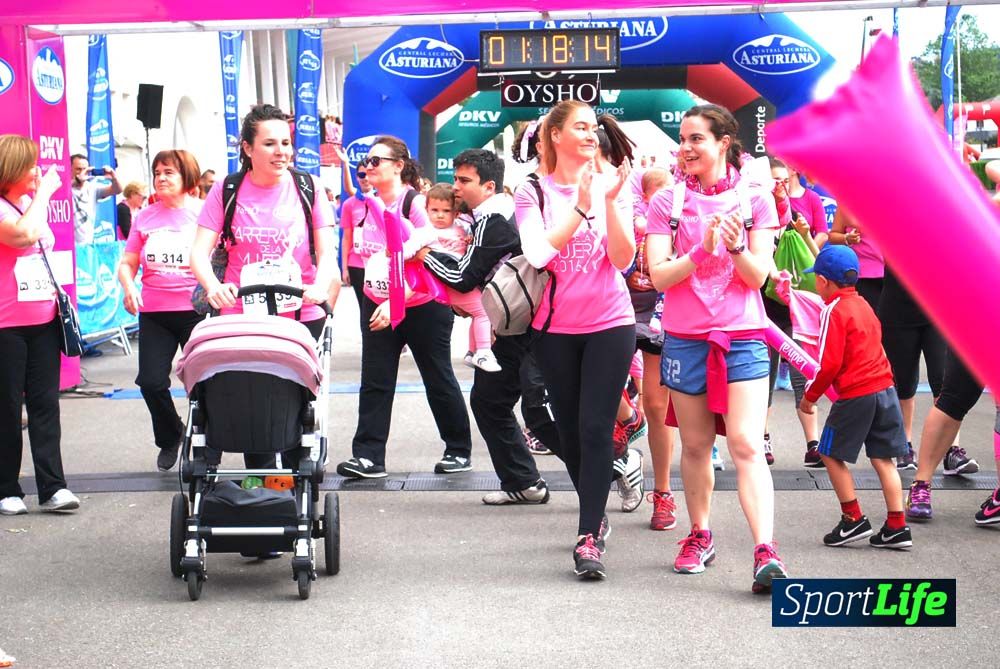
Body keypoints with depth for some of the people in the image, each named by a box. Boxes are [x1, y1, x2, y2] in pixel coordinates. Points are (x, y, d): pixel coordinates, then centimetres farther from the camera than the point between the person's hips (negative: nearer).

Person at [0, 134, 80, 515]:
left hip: (43, 321, 7)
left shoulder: (31, 204, 16)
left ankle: (53, 487, 4)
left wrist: (58, 294, 18)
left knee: (45, 404, 4)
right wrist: (44, 192, -17)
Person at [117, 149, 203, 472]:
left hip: (196, 310, -3)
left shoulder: (203, 213, -2)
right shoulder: (146, 217, 8)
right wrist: (129, 288, -8)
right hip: (154, 312, 3)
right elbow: (127, 263, 12)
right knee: (151, 382, -1)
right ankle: (169, 437, 25)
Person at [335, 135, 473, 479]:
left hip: (424, 306, -6)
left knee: (439, 380, 7)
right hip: (377, 305, 6)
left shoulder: (416, 204, -16)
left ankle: (459, 450, 21)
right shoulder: (370, 206, 5)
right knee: (375, 382, -2)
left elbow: (427, 263, -21)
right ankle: (368, 456, -2)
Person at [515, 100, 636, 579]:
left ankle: (589, 537, -10)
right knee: (570, 428, 10)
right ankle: (595, 515, 30)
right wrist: (580, 206, -24)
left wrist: (609, 201, -21)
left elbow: (623, 259, -10)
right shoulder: (533, 193, -1)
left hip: (609, 324, -1)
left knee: (595, 428, -10)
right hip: (555, 328, 1)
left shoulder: (610, 186, 0)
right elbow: (538, 253, -18)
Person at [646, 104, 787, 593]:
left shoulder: (754, 196, 1)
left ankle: (766, 553, -17)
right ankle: (700, 536, 26)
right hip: (685, 337, 2)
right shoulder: (667, 202, 3)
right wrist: (702, 251, -22)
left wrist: (736, 247, -23)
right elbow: (659, 276, -6)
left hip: (743, 337, -2)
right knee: (695, 444, 9)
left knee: (746, 446, -12)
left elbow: (758, 275, -3)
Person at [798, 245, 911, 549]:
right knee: (883, 458, 9)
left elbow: (830, 364, -15)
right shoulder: (863, 304, 14)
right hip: (885, 388, 8)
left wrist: (810, 396, -3)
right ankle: (897, 527, 7)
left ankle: (854, 520, 7)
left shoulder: (834, 311, -11)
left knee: (831, 454, 7)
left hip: (856, 395, -8)